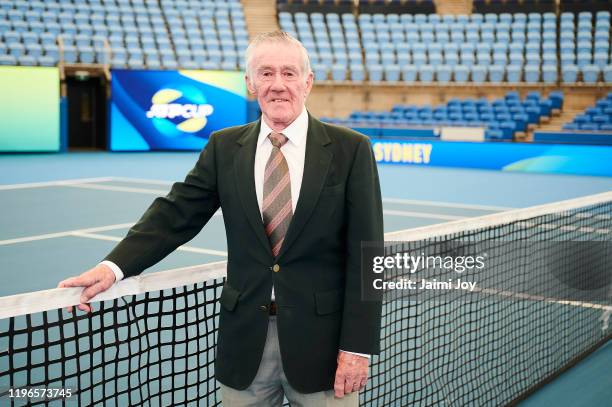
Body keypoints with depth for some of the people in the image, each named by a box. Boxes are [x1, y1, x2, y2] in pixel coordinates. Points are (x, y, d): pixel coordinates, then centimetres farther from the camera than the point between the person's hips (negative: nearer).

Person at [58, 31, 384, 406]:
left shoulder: (351, 149, -4)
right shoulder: (224, 147, 5)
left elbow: (364, 253, -6)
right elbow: (176, 214, 1)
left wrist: (358, 346, -10)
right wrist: (113, 267, -15)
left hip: (321, 340, -2)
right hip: (245, 341, 2)